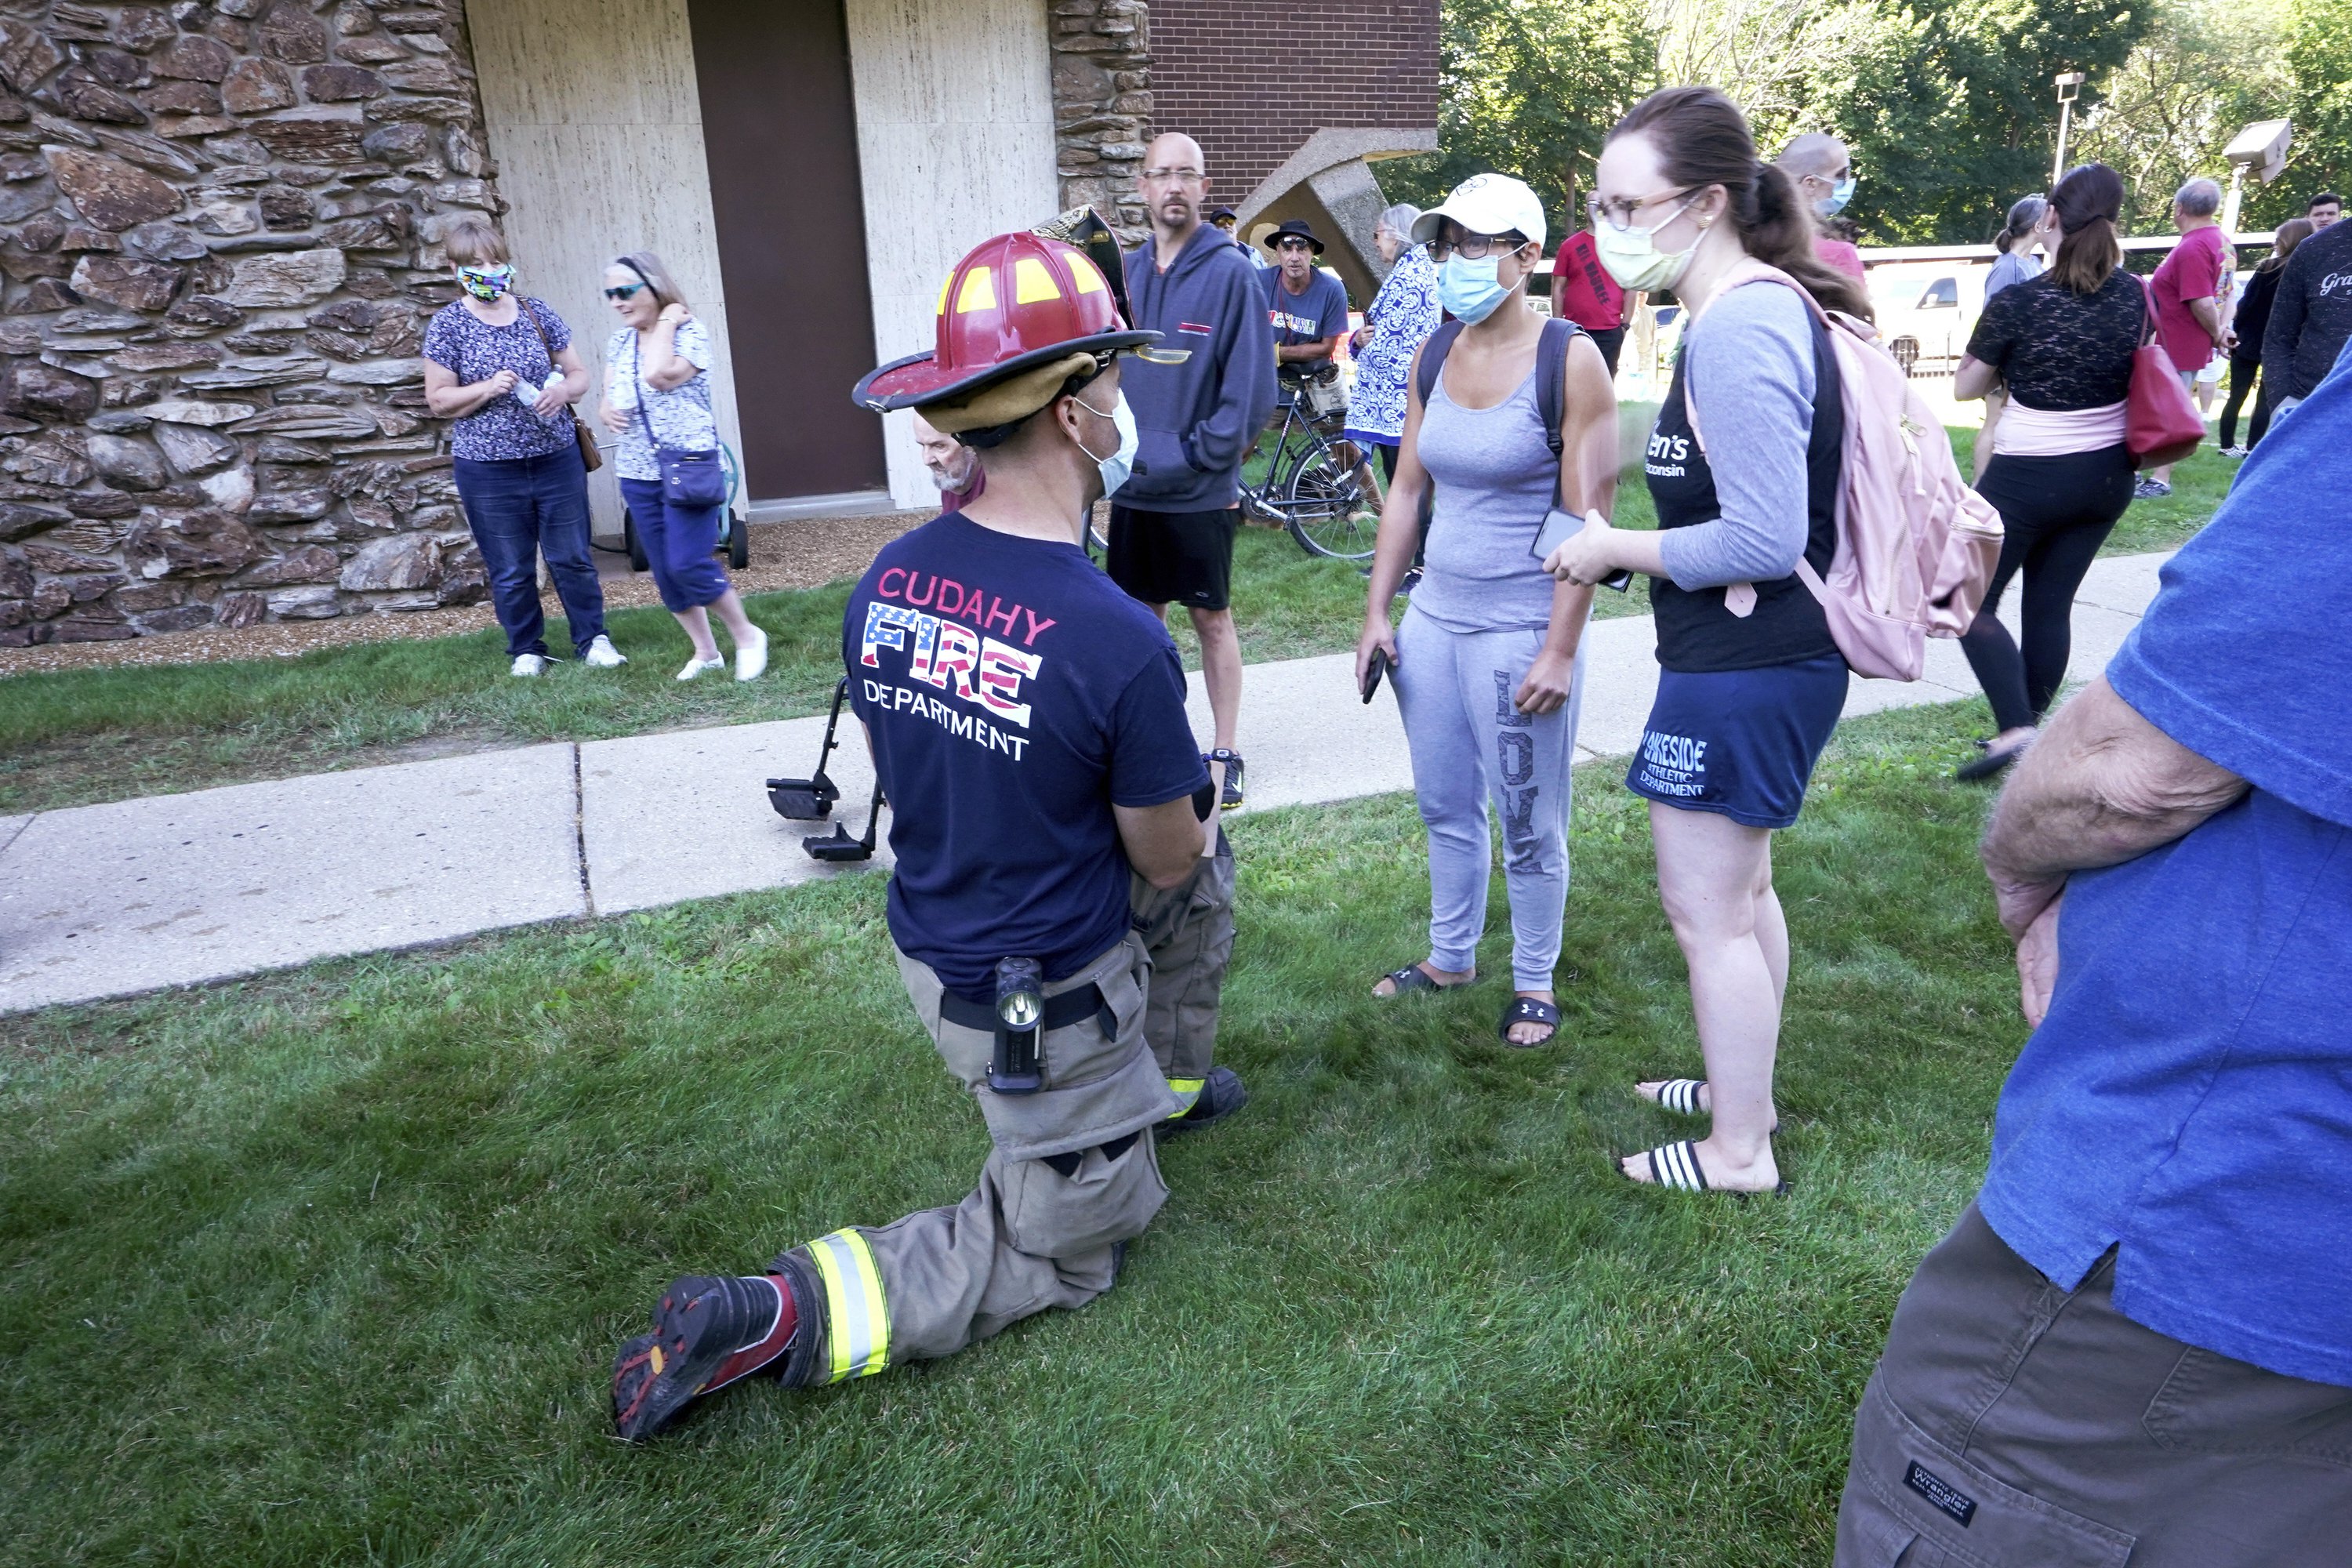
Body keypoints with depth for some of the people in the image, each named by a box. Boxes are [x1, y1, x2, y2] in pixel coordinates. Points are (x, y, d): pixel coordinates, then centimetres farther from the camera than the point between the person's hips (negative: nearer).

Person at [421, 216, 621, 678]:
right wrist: (487, 388, -19)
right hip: (488, 469, -1)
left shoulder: (537, 312, 4)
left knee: (572, 558, 7)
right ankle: (526, 650, 23)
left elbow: (579, 374, 10)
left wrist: (565, 389, -13)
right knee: (510, 572, 8)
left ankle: (592, 639, 22)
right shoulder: (447, 325, -2)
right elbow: (438, 400, -2)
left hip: (556, 458, 2)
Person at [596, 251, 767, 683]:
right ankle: (705, 652, 21)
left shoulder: (691, 332, -9)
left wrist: (666, 321, -14)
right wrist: (606, 412, -9)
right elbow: (609, 398, 15)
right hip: (637, 474, 7)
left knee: (688, 564, -14)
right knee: (664, 572, 7)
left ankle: (748, 637, 6)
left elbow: (659, 375, -26)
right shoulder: (619, 343, 11)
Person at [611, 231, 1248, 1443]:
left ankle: (1164, 1082, 42)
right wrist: (1188, 814, 11)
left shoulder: (887, 580, -9)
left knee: (1211, 872, 25)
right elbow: (1165, 858, -15)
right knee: (1059, 1248, 17)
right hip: (1039, 1003, -7)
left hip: (934, 935, 7)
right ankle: (772, 1314, 4)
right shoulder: (1119, 642, -30)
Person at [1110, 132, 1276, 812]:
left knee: (1211, 618, 5)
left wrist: (1201, 455, -13)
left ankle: (1225, 754, 16)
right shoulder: (1126, 272, 7)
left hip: (1201, 491, -5)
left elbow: (1251, 385, -11)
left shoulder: (1231, 273, -8)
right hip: (1132, 484, 5)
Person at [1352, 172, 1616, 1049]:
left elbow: (1588, 518, -14)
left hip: (1521, 626, -6)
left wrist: (1561, 650, -17)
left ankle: (1534, 984, 25)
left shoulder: (1569, 361, -11)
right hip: (1435, 615, 6)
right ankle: (1450, 956, 35)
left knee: (1528, 824, 7)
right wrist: (1377, 611, 7)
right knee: (1445, 807, 17)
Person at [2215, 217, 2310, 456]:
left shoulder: (2268, 268, -7)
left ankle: (2227, 446, 9)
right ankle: (2252, 448, 5)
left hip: (2248, 342, -1)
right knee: (2267, 399, 8)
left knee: (2237, 397, 7)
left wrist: (2233, 332, 2)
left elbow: (2246, 304, -7)